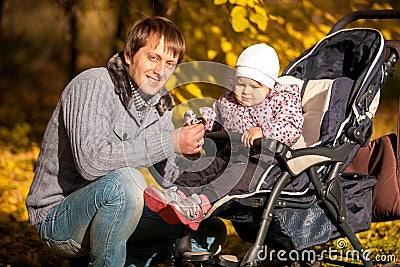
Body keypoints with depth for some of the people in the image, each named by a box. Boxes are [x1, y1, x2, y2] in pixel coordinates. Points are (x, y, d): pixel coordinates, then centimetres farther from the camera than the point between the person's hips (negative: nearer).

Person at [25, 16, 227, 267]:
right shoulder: (93, 85, -19)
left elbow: (169, 177, 4)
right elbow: (91, 161, -34)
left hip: (111, 207, 8)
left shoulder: (163, 105, 5)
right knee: (124, 180, -37)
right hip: (57, 216, -7)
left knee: (211, 232, 3)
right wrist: (169, 142, -32)